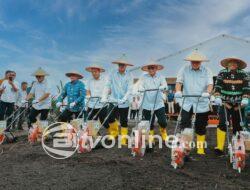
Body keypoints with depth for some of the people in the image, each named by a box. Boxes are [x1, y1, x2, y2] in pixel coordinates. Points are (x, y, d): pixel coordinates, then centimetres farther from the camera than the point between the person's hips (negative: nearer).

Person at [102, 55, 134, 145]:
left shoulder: (129, 76, -4)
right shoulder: (112, 75, 0)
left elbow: (129, 89, -10)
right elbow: (107, 86, -3)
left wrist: (123, 99, -23)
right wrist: (104, 97, -16)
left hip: (124, 103, -1)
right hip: (113, 101, 1)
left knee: (124, 121, 5)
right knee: (110, 118, -7)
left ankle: (123, 139, 22)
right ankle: (114, 131, 24)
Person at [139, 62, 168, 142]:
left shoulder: (160, 77, 3)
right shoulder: (144, 77, 4)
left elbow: (165, 86, -8)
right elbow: (140, 86, -5)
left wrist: (162, 87, -32)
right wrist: (141, 89, -28)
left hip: (159, 104, 0)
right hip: (147, 105, 0)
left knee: (163, 122, 0)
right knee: (149, 124, 7)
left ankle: (164, 134, 31)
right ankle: (150, 138, 29)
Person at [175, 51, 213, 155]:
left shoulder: (206, 71, 1)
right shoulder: (184, 69, 0)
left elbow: (210, 84, -8)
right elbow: (179, 82, -7)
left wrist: (207, 92, -30)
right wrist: (178, 91, -27)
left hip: (202, 103, 0)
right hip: (187, 103, 0)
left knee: (201, 127, 10)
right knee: (184, 125, -2)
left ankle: (200, 147, 26)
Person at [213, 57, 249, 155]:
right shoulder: (222, 73, 2)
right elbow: (217, 86, -4)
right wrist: (217, 97, -19)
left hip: (238, 104, 2)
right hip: (225, 103, -2)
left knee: (238, 126, 7)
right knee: (222, 124, -13)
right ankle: (219, 147, -11)